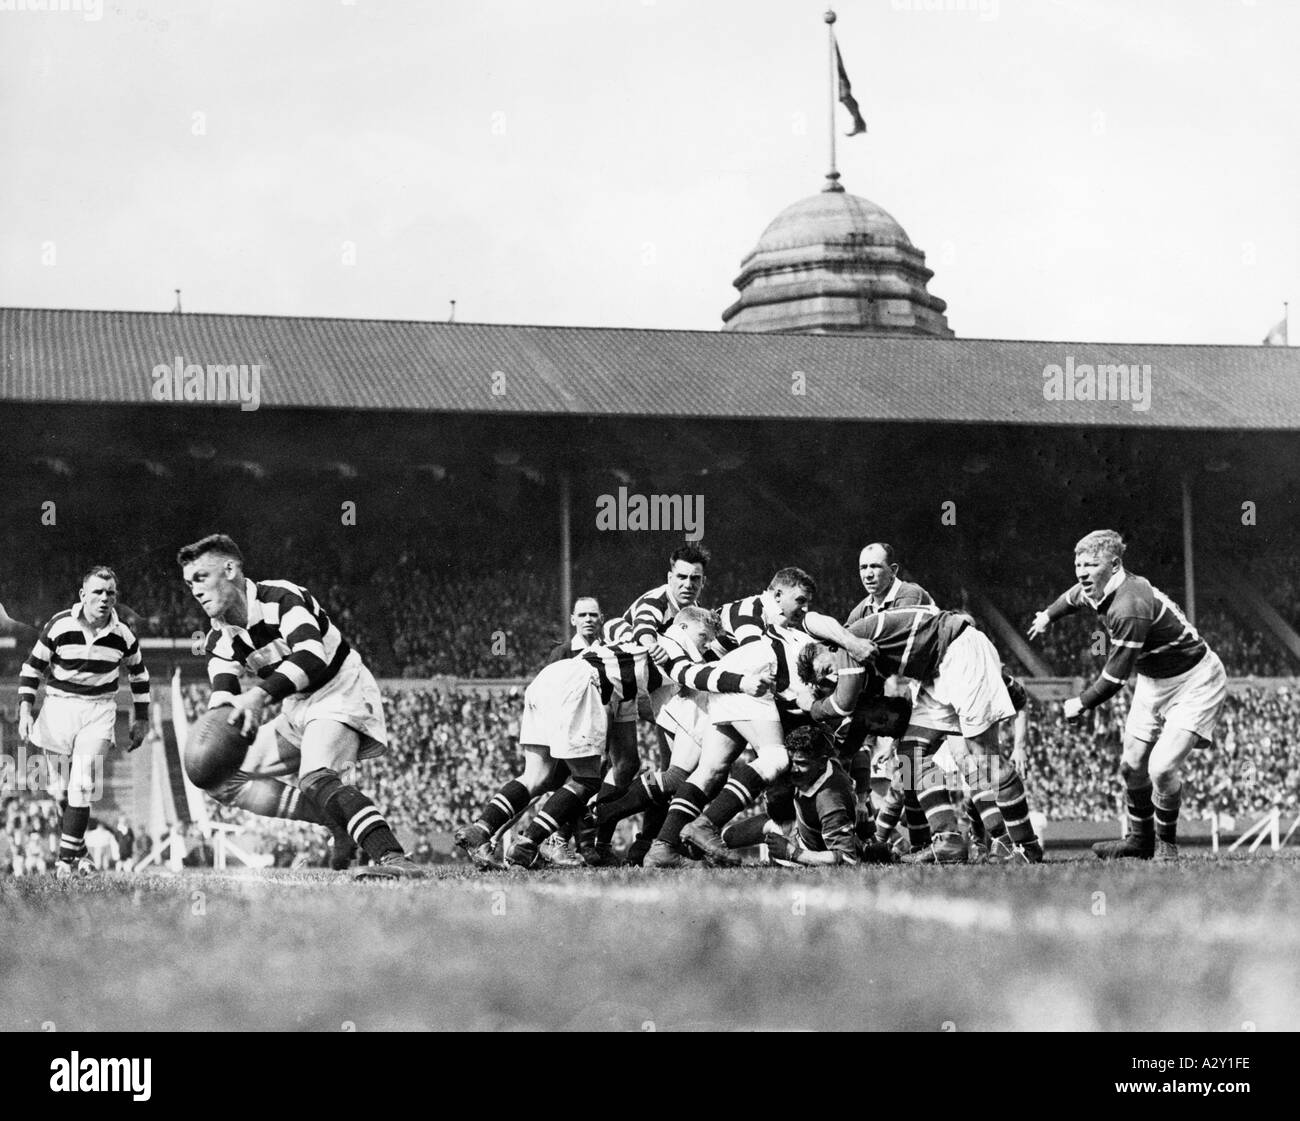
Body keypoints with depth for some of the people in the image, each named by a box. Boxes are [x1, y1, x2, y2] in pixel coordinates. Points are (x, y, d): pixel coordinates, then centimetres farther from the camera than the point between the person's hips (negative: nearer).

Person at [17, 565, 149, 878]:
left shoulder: (123, 636, -3)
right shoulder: (59, 626, -9)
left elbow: (139, 676, 14)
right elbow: (32, 668, 0)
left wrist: (141, 719, 14)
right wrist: (25, 712, -7)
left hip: (99, 710, 0)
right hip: (59, 704, 0)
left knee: (83, 783, -14)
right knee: (59, 787, 3)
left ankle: (68, 854, -10)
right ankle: (76, 848, 18)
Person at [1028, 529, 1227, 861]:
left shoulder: (1130, 607, -34)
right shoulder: (1095, 591, -6)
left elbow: (1115, 677, -28)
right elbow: (1074, 597, 23)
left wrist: (1081, 704, -11)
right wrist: (1049, 614, 43)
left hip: (1194, 684, -9)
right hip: (1153, 681, 9)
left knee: (1162, 766, -21)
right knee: (1132, 764, 11)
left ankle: (1166, 845, 1)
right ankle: (1141, 840, 32)